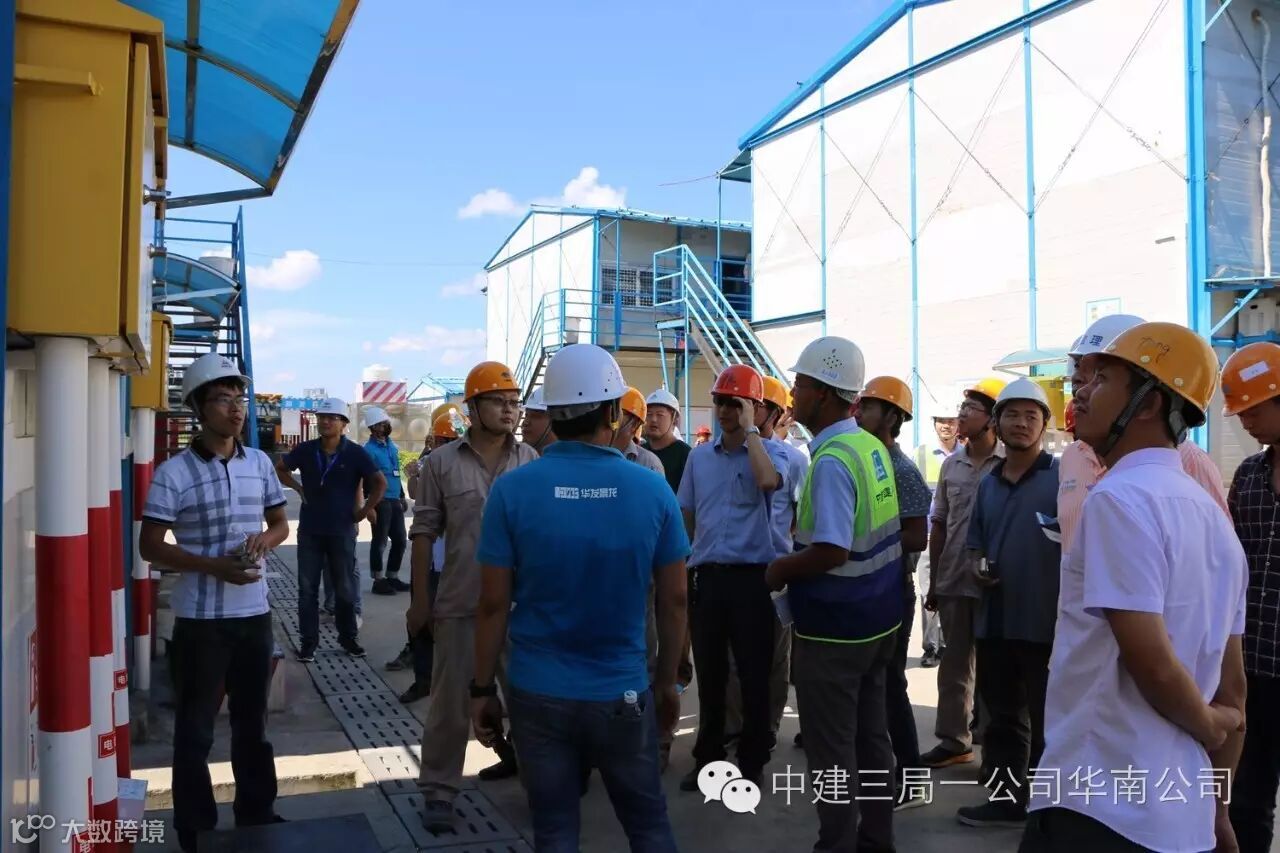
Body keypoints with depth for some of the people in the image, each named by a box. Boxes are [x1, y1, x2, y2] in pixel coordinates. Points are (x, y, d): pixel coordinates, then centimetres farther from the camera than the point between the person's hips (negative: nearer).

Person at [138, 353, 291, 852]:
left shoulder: (260, 463, 4)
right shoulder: (174, 473, -10)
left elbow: (281, 523, 14)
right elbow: (149, 546, -9)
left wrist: (266, 539, -10)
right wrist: (215, 567, -20)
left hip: (254, 613, 4)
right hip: (200, 618, -4)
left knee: (252, 719, 18)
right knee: (195, 726, 8)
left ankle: (256, 812, 34)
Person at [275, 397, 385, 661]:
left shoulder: (355, 453, -8)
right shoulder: (305, 450, 0)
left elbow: (380, 483, -9)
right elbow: (280, 468, 16)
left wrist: (365, 510, -8)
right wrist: (299, 488, 4)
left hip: (342, 531, -2)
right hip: (309, 530, 2)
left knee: (345, 588, 9)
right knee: (307, 588, 6)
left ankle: (348, 637, 22)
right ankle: (308, 641, 15)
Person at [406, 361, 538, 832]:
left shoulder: (531, 460, 2)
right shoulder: (442, 462, -2)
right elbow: (424, 533, 1)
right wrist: (420, 600, 0)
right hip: (460, 603, -2)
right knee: (451, 700, 6)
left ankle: (524, 761, 39)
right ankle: (438, 791, 19)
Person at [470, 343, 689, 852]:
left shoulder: (512, 490, -11)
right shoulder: (653, 490, -8)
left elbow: (494, 604, -8)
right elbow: (674, 601, -1)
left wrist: (482, 689, 4)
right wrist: (667, 682, 12)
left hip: (539, 695, 0)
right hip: (623, 693, 0)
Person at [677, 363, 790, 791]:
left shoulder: (769, 452, -3)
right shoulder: (699, 456, 9)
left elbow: (769, 481, -28)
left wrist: (750, 430, -16)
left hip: (751, 576, -4)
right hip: (706, 576, 4)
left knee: (754, 676, 6)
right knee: (709, 674, 13)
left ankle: (752, 762, 20)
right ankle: (708, 758, 27)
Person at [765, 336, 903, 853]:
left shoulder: (831, 461, -22)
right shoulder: (873, 447, 4)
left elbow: (831, 552, -28)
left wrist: (780, 570, -12)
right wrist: (799, 549, 15)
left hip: (833, 627, -9)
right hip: (877, 619, 9)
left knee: (831, 752, 6)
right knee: (870, 736, 19)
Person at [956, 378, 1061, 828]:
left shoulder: (1064, 477, -7)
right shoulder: (988, 483, 12)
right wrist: (979, 568, -1)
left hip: (1045, 622, -6)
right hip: (994, 619, 6)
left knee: (1046, 721, 7)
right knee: (1001, 716, 16)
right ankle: (1004, 798, 29)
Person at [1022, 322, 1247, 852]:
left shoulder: (1120, 498, -17)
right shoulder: (1210, 514, 10)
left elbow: (1154, 665, -22)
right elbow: (1232, 685, 14)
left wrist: (1209, 727, -2)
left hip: (1099, 805, -8)